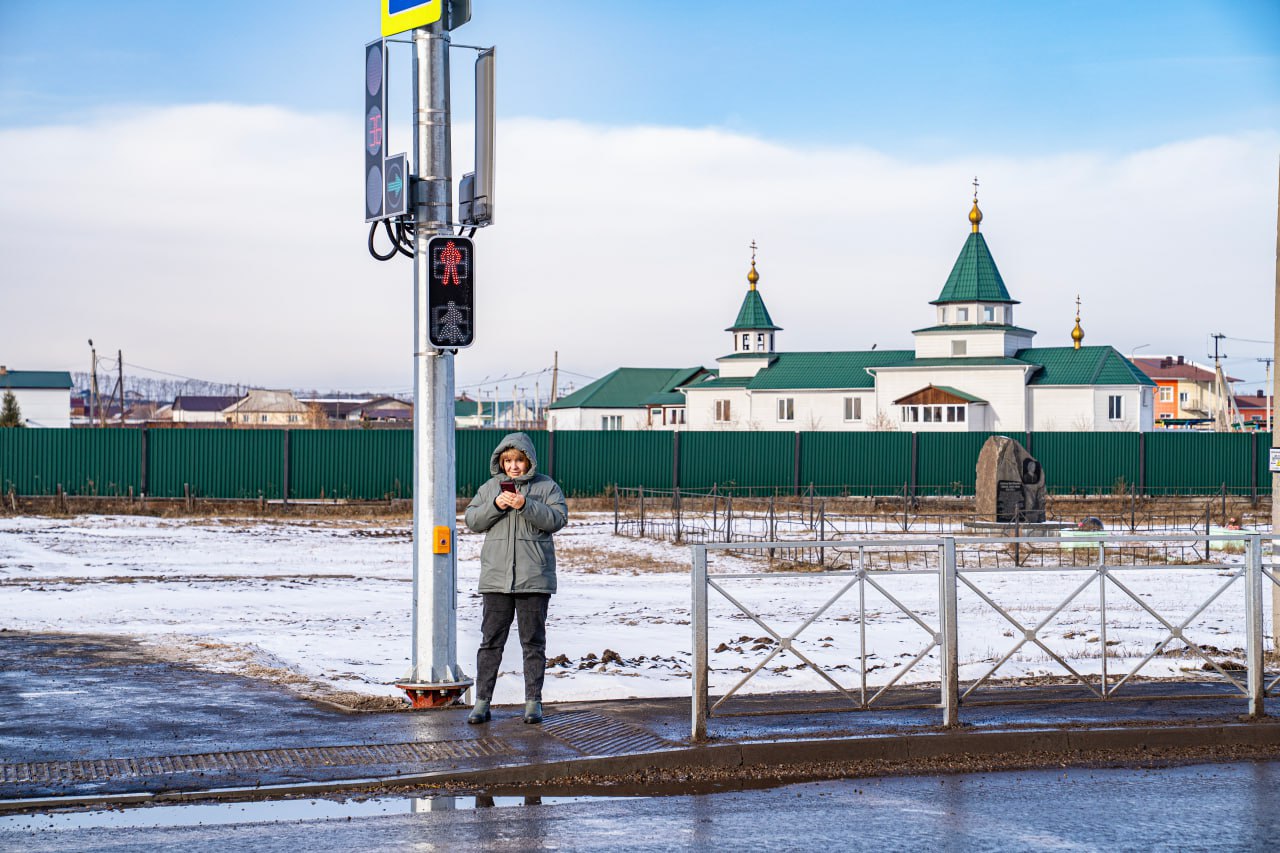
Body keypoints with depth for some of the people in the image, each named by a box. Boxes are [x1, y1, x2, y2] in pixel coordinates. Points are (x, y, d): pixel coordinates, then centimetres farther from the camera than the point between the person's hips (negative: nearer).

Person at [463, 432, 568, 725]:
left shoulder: (546, 486, 3)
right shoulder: (490, 487, 11)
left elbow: (558, 519, -9)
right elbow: (472, 520, 6)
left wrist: (526, 505, -18)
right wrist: (495, 506, -11)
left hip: (534, 579, -2)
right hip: (496, 578, 2)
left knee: (533, 641, 3)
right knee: (491, 640, 3)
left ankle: (533, 701, 10)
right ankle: (482, 701, 6)